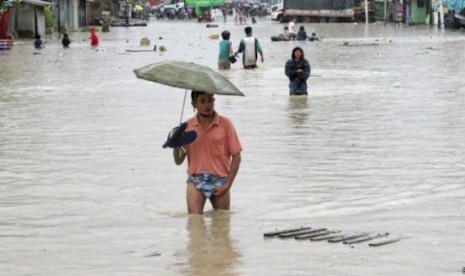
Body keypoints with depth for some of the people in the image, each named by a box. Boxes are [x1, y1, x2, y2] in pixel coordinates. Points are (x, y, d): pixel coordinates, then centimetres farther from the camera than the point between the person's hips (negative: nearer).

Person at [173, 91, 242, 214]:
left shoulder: (225, 124, 0)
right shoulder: (187, 126, 5)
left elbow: (236, 157, 1)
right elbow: (178, 161, 8)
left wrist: (227, 185, -6)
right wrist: (176, 145, -13)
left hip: (219, 181, -1)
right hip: (195, 181, 1)